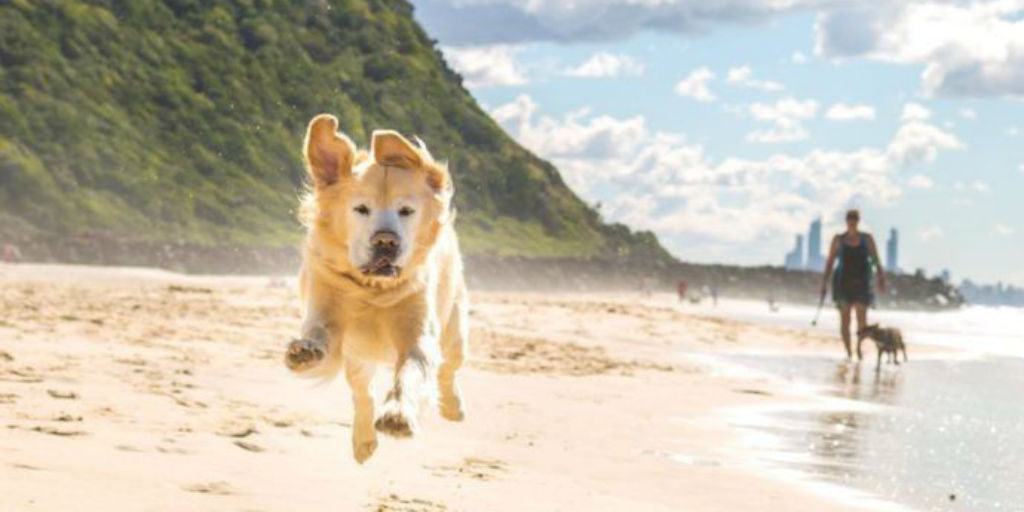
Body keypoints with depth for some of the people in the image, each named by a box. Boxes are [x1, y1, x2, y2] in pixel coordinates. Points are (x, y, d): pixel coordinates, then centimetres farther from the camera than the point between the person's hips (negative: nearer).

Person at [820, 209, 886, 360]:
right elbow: (830, 261, 6)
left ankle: (859, 347, 15)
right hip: (843, 284, 0)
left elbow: (876, 260, 4)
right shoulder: (838, 240, 6)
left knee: (862, 318, -8)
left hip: (861, 283, 0)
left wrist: (881, 277, -7)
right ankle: (848, 352, 6)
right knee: (845, 320, -2)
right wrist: (824, 282, 1)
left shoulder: (867, 239, 7)